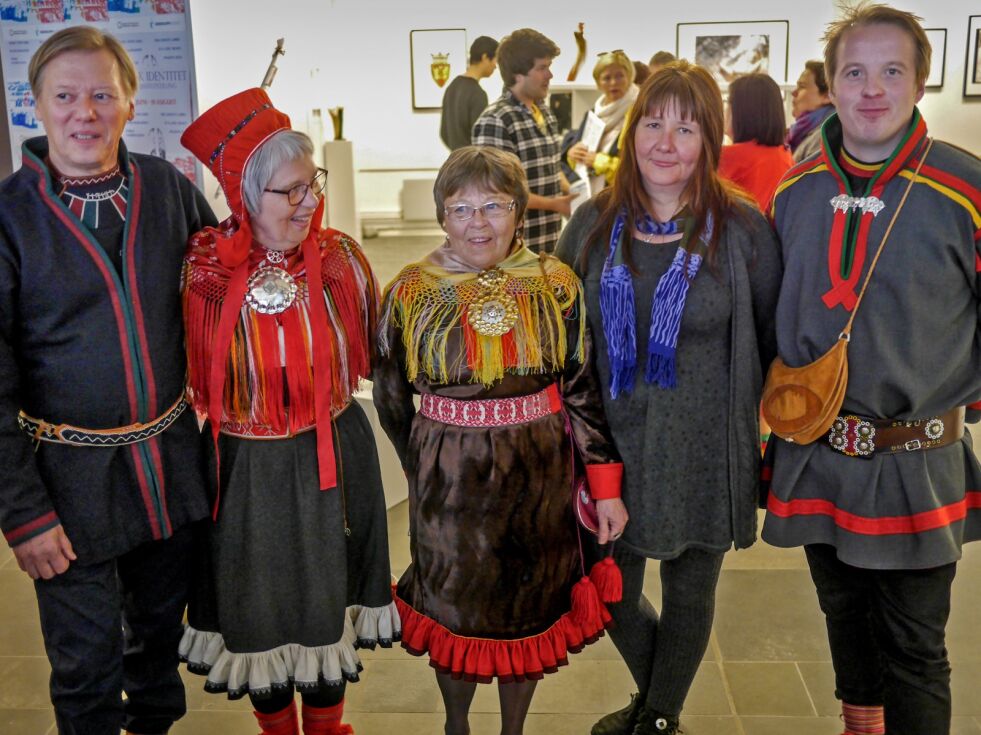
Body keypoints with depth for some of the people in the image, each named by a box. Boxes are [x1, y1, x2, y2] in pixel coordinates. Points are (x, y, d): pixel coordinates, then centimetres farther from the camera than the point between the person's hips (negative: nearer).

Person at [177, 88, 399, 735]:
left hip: (333, 457, 1)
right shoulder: (205, 269, -13)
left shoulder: (339, 257, -9)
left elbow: (371, 351, 4)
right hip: (245, 466, -1)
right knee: (258, 608, 16)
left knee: (328, 594, 18)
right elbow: (189, 372, -2)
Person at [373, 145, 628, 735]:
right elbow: (391, 396, 5)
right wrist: (427, 464, 10)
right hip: (449, 479, -1)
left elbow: (582, 389, -1)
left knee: (531, 609, 15)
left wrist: (607, 487, -2)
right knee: (455, 606, 14)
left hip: (541, 475, 1)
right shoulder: (413, 291, -5)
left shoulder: (556, 284, -3)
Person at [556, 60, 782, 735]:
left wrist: (747, 410, 1)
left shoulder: (742, 229, -9)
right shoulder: (593, 225, 0)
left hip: (703, 449, -2)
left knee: (689, 591, 15)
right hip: (612, 444, 3)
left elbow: (772, 342, 1)